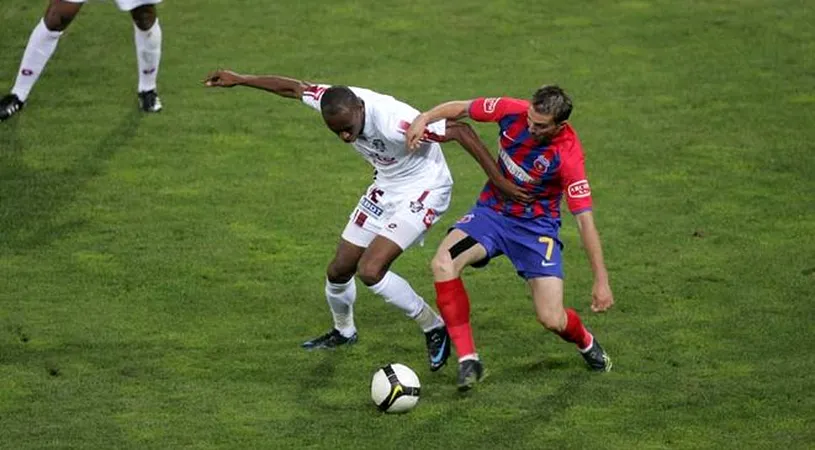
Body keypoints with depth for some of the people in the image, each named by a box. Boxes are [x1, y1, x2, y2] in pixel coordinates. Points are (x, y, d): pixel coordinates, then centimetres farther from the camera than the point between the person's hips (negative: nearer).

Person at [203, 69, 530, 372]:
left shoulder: (395, 123, -38)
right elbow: (292, 88, 1)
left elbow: (460, 130, -32)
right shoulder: (334, 102, -18)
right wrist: (239, 80, 12)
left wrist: (499, 180, -32)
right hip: (385, 188, 7)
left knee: (370, 271, -22)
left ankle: (434, 328, -2)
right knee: (338, 270, 12)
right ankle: (343, 331, 43)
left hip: (423, 191, -7)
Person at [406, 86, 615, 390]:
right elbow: (461, 109, 0)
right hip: (492, 213, 3)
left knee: (552, 320, -13)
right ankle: (467, 360, -18)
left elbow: (584, 220, -24)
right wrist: (424, 119, -18)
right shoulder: (513, 111, -17)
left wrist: (601, 280, -24)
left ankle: (586, 342, 27)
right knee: (442, 264, -26)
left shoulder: (568, 156, -26)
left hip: (536, 225, -3)